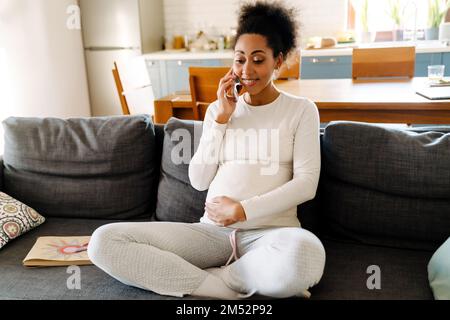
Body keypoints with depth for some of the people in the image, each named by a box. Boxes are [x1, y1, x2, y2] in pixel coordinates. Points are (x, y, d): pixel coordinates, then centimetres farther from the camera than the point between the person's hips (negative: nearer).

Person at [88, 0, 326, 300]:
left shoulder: (301, 109, 6)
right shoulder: (218, 109, 15)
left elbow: (306, 184, -4)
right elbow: (199, 180, 6)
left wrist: (242, 210, -11)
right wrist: (222, 118, -1)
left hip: (270, 232, -3)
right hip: (213, 230, 3)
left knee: (305, 256, -42)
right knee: (104, 241, -16)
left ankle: (209, 278, -14)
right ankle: (231, 288, -17)